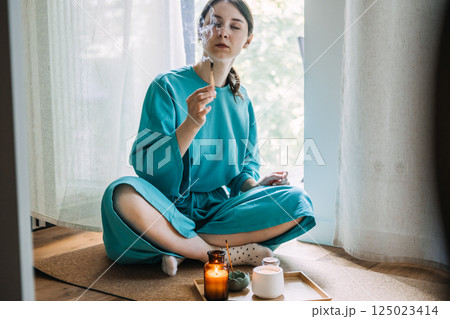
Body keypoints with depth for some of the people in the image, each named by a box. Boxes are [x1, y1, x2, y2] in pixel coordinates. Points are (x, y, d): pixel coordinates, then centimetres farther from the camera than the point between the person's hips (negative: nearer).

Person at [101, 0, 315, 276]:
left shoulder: (241, 99, 11)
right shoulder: (167, 86, -4)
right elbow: (146, 166, -12)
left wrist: (256, 185, -9)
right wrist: (192, 124, -26)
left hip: (220, 209, 4)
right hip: (168, 208, -4)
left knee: (297, 202, -18)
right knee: (123, 194, -35)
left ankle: (180, 249, -20)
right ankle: (229, 254, -23)